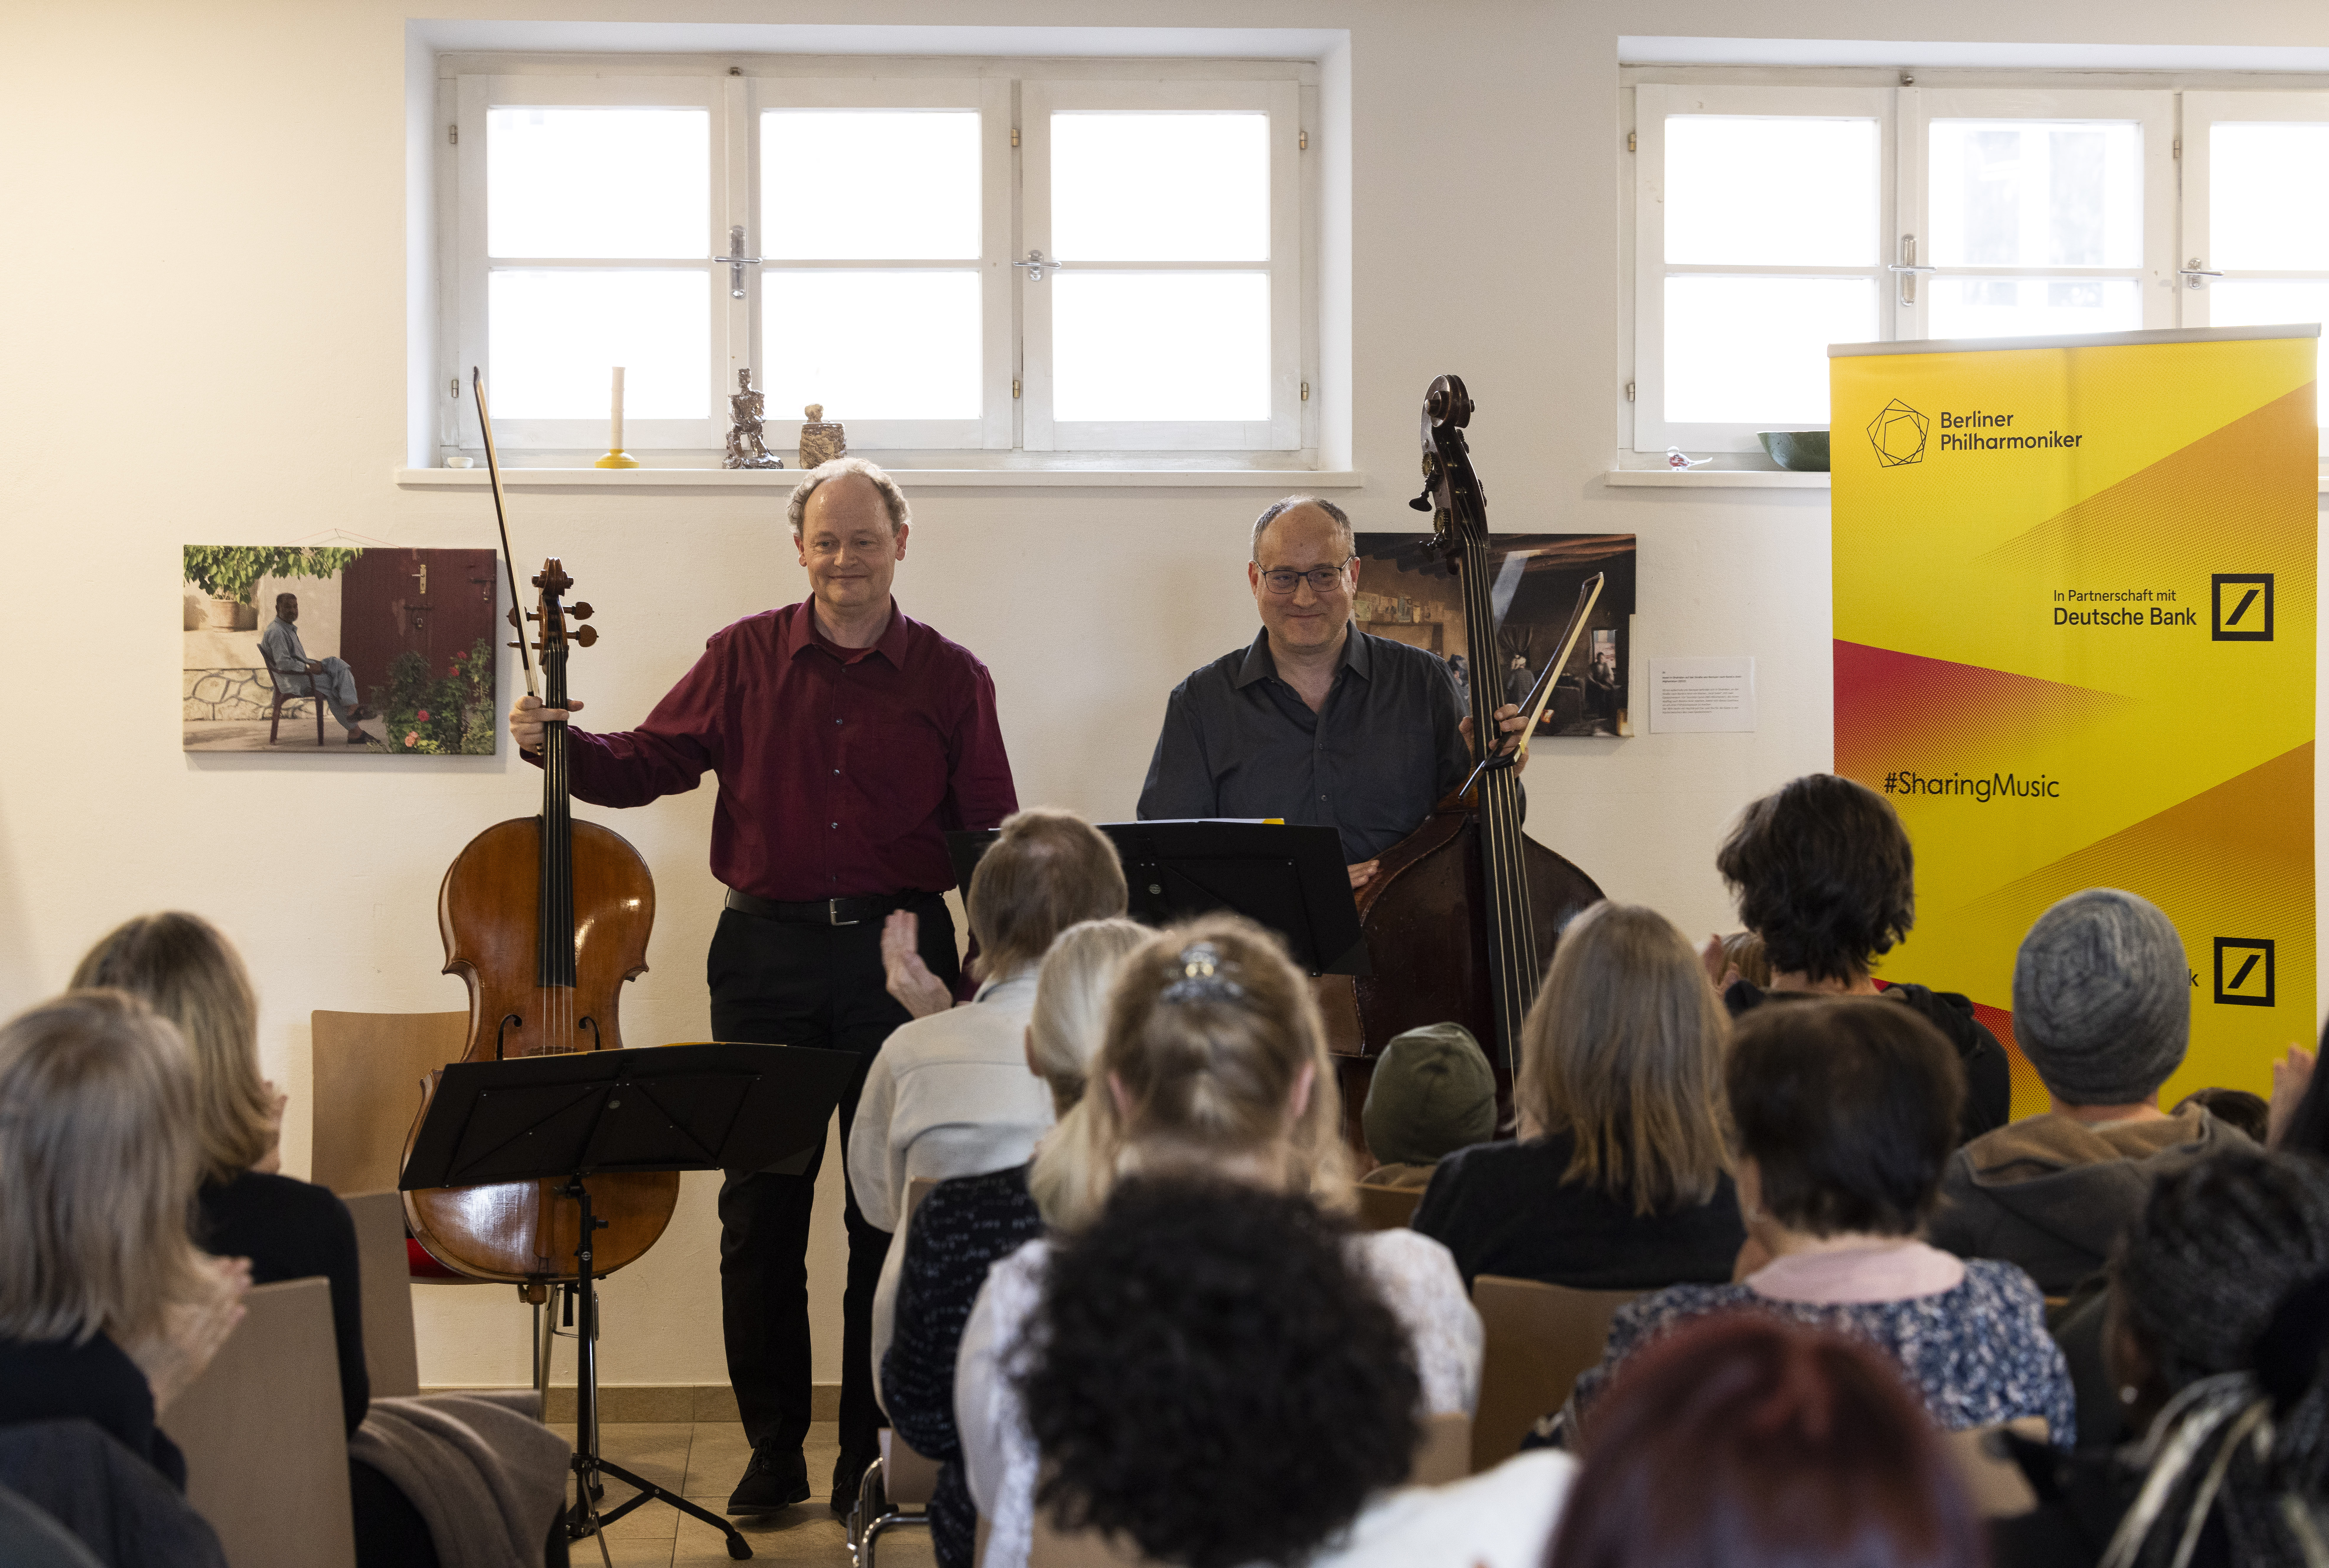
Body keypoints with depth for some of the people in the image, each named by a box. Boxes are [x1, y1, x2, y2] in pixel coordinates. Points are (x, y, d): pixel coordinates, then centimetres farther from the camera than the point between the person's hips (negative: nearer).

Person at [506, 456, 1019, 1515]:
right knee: (760, 1209, 3)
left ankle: (872, 1453, 14)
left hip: (898, 957, -1)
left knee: (889, 1210, 3)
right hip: (767, 953, 1)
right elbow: (650, 764, 5)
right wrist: (562, 746, -13)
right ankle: (774, 1451, 15)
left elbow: (992, 837, 4)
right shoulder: (746, 656, 6)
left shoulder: (949, 679, 4)